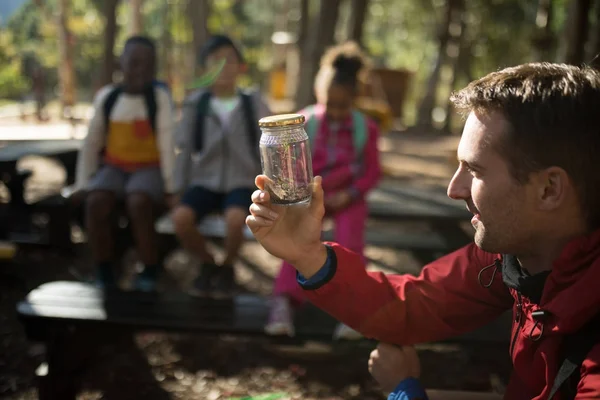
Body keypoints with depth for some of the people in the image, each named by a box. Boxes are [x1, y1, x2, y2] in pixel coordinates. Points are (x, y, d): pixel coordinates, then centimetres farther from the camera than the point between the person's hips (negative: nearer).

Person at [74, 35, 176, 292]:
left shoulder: (160, 97, -2)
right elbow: (91, 143, 8)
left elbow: (167, 145, -5)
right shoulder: (106, 97, 6)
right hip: (114, 167, 3)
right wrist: (83, 184, 2)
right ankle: (104, 273, -14)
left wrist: (169, 186, -10)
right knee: (95, 202, -29)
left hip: (148, 168, -3)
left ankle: (150, 273, -15)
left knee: (138, 203, -34)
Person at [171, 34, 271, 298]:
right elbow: (185, 148, 6)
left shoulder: (254, 104, 2)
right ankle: (207, 263, 2)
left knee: (235, 218, -35)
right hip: (205, 181, 2)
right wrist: (180, 187, 2)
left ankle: (227, 267, -1)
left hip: (241, 182, -1)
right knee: (180, 217, -28)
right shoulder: (196, 104, 4)